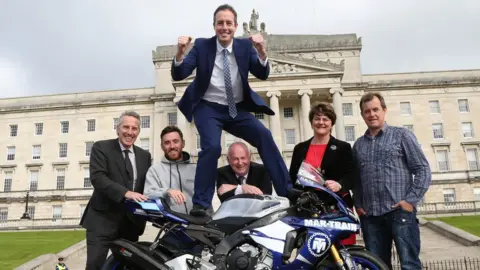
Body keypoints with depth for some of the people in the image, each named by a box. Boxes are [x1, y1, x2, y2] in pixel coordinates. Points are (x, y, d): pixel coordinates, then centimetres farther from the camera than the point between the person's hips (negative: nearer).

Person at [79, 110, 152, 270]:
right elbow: (97, 177, -16)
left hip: (131, 221, 5)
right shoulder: (101, 147, -2)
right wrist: (125, 193, -29)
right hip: (103, 218, -4)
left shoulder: (145, 156, 12)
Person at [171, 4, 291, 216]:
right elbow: (178, 75, -10)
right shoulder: (202, 46, -4)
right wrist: (180, 53, -31)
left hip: (238, 109, 2)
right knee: (212, 147, -26)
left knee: (264, 136, -17)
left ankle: (287, 192, -12)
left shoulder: (245, 46, 1)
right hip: (209, 108, -2)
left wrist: (261, 52, -30)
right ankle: (201, 204, -14)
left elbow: (263, 74, -10)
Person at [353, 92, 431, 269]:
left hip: (400, 212, -4)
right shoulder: (358, 145, 14)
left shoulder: (402, 135, 4)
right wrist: (358, 205, 6)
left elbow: (423, 170, -1)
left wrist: (411, 200, -10)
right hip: (370, 216, 4)